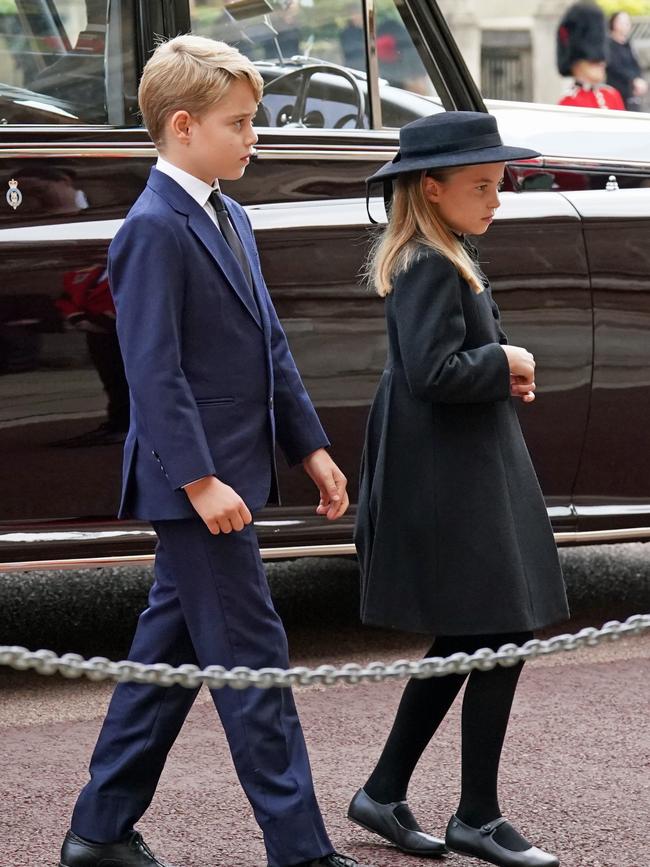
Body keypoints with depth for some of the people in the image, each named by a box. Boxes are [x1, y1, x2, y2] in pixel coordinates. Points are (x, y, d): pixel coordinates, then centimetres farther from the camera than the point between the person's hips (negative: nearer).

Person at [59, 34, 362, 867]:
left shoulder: (230, 220, 15)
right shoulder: (153, 230, -15)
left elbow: (270, 347, 19)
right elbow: (154, 371, -20)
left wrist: (310, 446, 15)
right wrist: (200, 481, -23)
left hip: (228, 472, 9)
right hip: (193, 481, -9)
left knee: (170, 652, 14)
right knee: (251, 657, -6)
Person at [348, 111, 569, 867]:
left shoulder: (446, 261, 14)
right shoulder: (431, 269, -18)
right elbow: (432, 372, -27)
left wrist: (504, 373, 4)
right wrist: (505, 364, -13)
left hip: (459, 472, 11)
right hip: (451, 480, -11)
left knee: (462, 642, 16)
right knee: (502, 636, -5)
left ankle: (383, 794, 23)